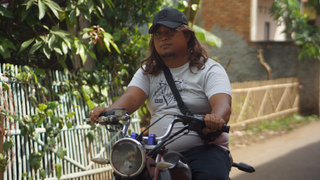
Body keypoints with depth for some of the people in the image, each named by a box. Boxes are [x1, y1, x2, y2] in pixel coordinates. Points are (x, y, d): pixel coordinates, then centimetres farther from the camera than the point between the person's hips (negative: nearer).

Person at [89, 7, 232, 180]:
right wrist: (108, 112, -26)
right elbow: (131, 98, -3)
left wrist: (216, 118, -41)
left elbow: (223, 103, -16)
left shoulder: (209, 69, 1)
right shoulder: (147, 71, 15)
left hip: (203, 148, -3)